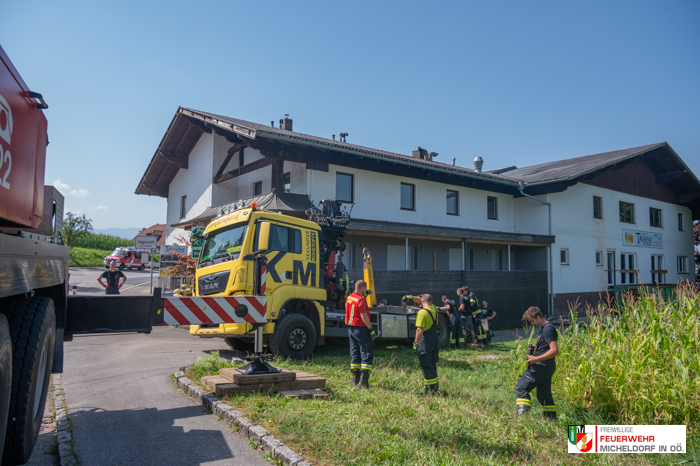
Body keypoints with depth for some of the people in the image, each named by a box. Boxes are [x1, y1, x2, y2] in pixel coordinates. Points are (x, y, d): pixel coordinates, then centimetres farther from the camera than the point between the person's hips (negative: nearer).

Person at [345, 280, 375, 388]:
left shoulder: (349, 297, 9)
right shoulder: (361, 300, -17)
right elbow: (363, 316, -20)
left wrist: (364, 296, 26)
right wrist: (371, 329, -16)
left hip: (351, 329, 9)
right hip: (361, 329, -8)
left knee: (354, 354, 15)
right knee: (367, 354, -2)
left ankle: (355, 379, 19)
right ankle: (363, 381, -6)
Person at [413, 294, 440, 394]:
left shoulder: (422, 312, -16)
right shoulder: (434, 309, 6)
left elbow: (420, 330, -20)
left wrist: (416, 343, -13)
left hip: (425, 342, -7)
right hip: (435, 341, 7)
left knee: (426, 367, 2)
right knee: (433, 365, 19)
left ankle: (430, 390, 4)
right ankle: (435, 388, 27)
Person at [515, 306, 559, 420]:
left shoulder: (548, 329, -17)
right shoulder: (544, 328, 15)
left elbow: (555, 350, -24)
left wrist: (536, 359, -23)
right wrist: (535, 347, 12)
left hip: (541, 365, -10)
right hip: (546, 366, 10)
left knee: (521, 388, -8)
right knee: (543, 394, 18)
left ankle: (522, 414, -13)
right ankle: (552, 418, 23)